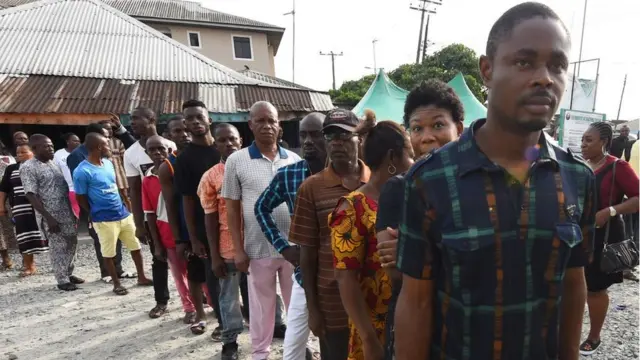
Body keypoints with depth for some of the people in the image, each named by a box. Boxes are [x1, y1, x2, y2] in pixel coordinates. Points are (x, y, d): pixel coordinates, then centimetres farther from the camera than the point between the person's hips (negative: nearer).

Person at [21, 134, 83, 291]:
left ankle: (69, 274, 28)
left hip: (67, 213, 7)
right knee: (58, 247, 1)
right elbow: (31, 196, -14)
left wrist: (74, 210, 13)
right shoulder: (28, 167, -9)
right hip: (50, 215, -7)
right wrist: (48, 217, -19)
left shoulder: (54, 163, 12)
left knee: (72, 243, 12)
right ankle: (62, 280, 14)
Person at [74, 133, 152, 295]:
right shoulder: (82, 171, -15)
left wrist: (123, 204, 12)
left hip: (123, 214, 7)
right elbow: (81, 199, -6)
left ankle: (141, 277, 26)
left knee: (135, 247, 13)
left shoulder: (108, 163, 6)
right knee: (108, 253, 8)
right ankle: (117, 284, 23)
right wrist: (97, 213, 5)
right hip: (104, 220, -7)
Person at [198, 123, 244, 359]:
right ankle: (230, 340, 31)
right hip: (228, 247, -1)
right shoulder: (210, 177, -5)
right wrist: (214, 256, -4)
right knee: (229, 296, 13)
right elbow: (210, 218, -3)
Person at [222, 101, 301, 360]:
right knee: (261, 305, 14)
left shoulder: (295, 160, 1)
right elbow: (232, 208, -2)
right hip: (258, 249, -2)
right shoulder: (236, 161, -4)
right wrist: (238, 249, -5)